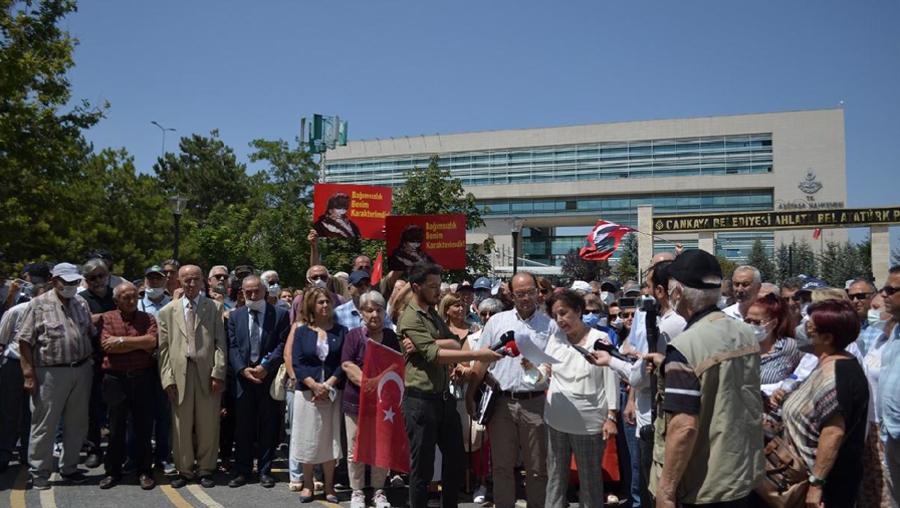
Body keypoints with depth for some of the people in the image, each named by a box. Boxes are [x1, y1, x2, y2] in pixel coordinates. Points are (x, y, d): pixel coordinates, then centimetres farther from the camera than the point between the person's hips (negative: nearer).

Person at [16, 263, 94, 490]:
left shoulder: (81, 303, 10)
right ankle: (39, 473, 18)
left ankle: (69, 467, 28)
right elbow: (25, 342, -6)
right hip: (51, 373, -5)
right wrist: (29, 375, -11)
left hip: (81, 371, 5)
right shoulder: (39, 305, -5)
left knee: (77, 423, 12)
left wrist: (88, 364, 10)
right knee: (45, 425, 4)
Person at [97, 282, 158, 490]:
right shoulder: (107, 318, 4)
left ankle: (144, 471, 18)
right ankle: (112, 471, 23)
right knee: (116, 428, 9)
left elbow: (152, 342, -11)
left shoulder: (147, 319, 6)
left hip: (142, 379, 0)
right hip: (115, 379, 0)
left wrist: (121, 340, -10)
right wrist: (139, 343, -9)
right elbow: (107, 345, -11)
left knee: (143, 426, 6)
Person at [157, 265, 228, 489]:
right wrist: (167, 378, -2)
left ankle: (206, 469, 20)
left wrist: (218, 373, -7)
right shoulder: (167, 311, 9)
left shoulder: (214, 308, 6)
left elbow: (220, 343, 1)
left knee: (208, 425, 6)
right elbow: (164, 348, 6)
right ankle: (184, 470, 21)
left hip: (207, 373, -1)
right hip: (180, 374, 1)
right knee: (181, 425, 6)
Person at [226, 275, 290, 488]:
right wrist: (242, 369, -12)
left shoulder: (280, 314, 1)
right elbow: (232, 346, 3)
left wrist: (266, 367, -15)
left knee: (268, 426, 6)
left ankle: (265, 470, 16)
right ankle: (242, 470, 17)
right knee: (243, 426, 7)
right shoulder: (235, 316, 9)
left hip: (269, 377, -2)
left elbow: (283, 344, -5)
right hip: (243, 376, 2)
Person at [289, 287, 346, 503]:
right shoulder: (301, 332, 5)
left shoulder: (341, 331, 5)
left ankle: (329, 485, 14)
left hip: (333, 392, 0)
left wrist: (327, 385, -12)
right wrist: (314, 385, -16)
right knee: (308, 439, 4)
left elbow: (344, 363, -1)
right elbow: (297, 364, -3)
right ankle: (308, 485, 17)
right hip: (307, 392, 0)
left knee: (330, 439, 3)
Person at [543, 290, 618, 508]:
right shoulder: (555, 339, 6)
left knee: (590, 479, 9)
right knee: (555, 476, 13)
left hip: (589, 422, -4)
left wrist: (611, 417, -8)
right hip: (556, 420, 4)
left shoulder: (600, 339, -6)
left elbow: (611, 379, -5)